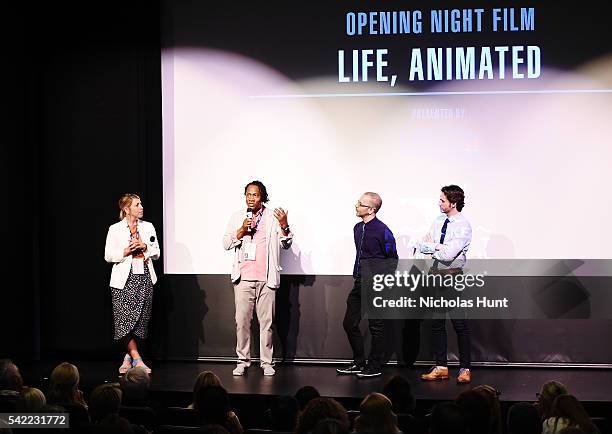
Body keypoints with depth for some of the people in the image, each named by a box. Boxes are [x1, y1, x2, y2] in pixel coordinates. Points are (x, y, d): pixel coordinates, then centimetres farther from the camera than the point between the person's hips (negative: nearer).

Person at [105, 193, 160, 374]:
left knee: (141, 320, 1)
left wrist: (145, 247, -7)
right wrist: (126, 251, -14)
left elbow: (156, 253, 11)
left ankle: (128, 358, 13)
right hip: (124, 280, -3)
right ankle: (137, 359, -6)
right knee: (126, 320, -11)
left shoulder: (148, 227, 11)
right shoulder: (115, 229, 2)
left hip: (144, 278, 3)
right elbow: (108, 256, 1)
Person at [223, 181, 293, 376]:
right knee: (242, 320, -1)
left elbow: (285, 244, 5)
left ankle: (266, 362, 6)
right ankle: (242, 361, 7)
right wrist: (241, 231, -7)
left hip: (266, 278, -1)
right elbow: (226, 244, 8)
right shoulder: (237, 217, 12)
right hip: (243, 278, 1)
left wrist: (284, 226, -12)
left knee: (266, 321, 0)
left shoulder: (273, 217, 6)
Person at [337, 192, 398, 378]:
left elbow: (392, 260, -9)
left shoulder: (382, 231, -14)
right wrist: (358, 275, 17)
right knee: (350, 323, 10)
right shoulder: (358, 228, 9)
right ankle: (359, 363, 24)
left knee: (376, 327, 3)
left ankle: (375, 367, 13)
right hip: (359, 284, 8)